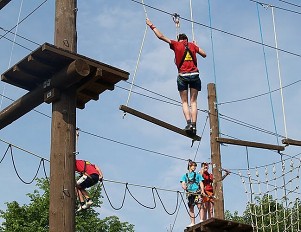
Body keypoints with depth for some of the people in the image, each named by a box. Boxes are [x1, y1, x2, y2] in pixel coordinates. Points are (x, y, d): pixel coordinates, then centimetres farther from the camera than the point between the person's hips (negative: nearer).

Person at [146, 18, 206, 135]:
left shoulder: (176, 44, 6)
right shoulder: (192, 45, 12)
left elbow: (161, 36, 7)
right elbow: (204, 54, 20)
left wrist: (152, 26, 17)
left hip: (183, 76, -2)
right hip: (194, 75, 2)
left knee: (184, 102, 4)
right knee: (193, 101, 2)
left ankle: (188, 123, -16)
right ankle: (194, 124, -11)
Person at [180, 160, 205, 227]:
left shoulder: (197, 175, 18)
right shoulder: (185, 175, 19)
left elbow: (201, 183, 9)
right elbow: (183, 183, 8)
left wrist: (202, 191, -9)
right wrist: (185, 187, -17)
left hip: (197, 192, -2)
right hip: (190, 193, 2)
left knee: (199, 206, -17)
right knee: (191, 208, 0)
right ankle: (192, 223, 1)